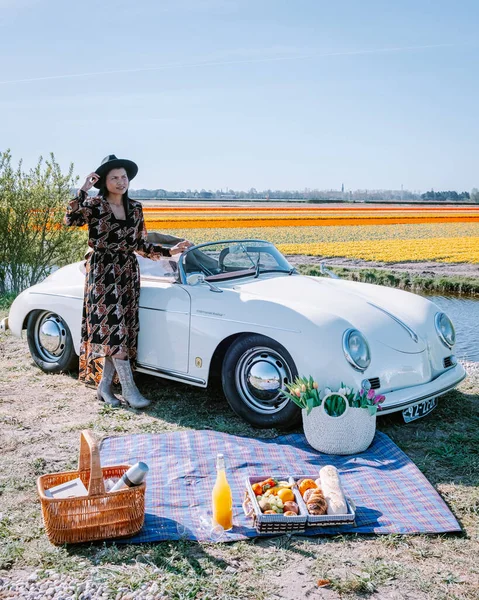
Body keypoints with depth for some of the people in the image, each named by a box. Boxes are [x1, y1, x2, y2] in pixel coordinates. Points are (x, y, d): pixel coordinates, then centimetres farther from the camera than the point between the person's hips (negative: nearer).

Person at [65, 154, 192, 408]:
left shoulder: (135, 208, 10)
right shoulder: (94, 205, -3)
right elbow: (70, 220, -21)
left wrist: (170, 251, 6)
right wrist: (83, 190, -23)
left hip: (128, 273, 5)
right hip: (103, 273, -5)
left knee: (122, 330, 4)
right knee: (113, 328, -9)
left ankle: (103, 386, 14)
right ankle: (129, 389, -7)